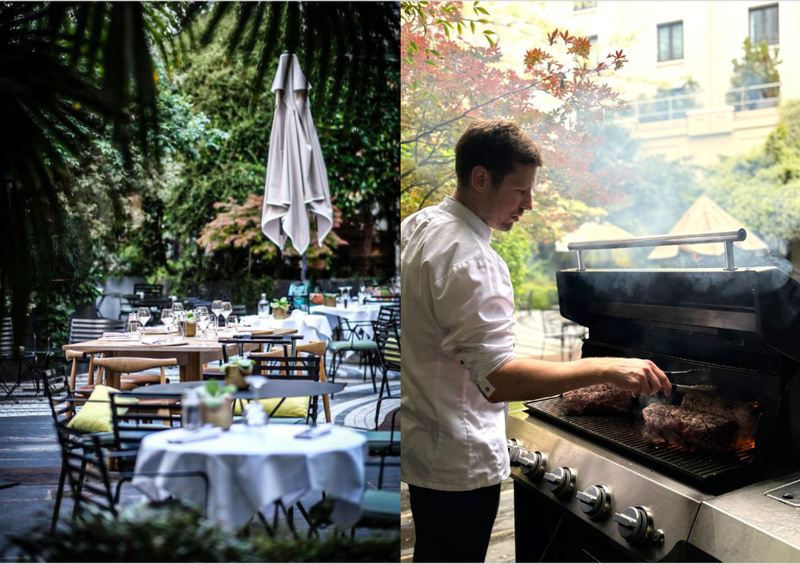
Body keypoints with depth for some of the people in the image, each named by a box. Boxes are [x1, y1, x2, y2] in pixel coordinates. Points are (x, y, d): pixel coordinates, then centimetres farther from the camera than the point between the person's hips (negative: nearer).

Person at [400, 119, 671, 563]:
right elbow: (499, 380, -34)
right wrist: (606, 369, -33)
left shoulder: (417, 226, 4)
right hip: (458, 460, -9)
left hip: (420, 439, 9)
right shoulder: (470, 260, -27)